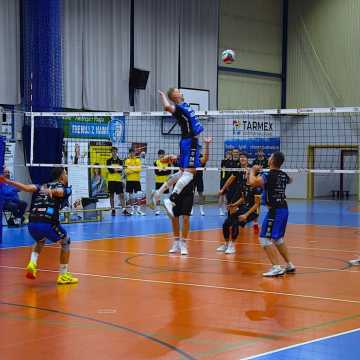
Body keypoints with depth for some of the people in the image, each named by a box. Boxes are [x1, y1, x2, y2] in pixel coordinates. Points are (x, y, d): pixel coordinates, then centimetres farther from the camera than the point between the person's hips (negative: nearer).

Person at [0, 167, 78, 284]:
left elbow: (27, 187, 6)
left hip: (32, 223, 5)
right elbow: (58, 191, -13)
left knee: (40, 241, 38)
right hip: (48, 223, -5)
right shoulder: (66, 189, 12)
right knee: (65, 242, 22)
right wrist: (51, 191, -35)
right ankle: (63, 275, 20)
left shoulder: (42, 186, 26)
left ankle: (32, 264, 14)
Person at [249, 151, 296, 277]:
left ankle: (277, 267, -11)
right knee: (278, 239, 22)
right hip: (284, 209, 8)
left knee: (265, 239, -4)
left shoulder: (268, 175, -15)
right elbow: (289, 180, 34)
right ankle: (289, 265, 25)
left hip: (274, 210, -8)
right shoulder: (283, 175, 9)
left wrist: (253, 171, -10)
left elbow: (252, 182, -30)